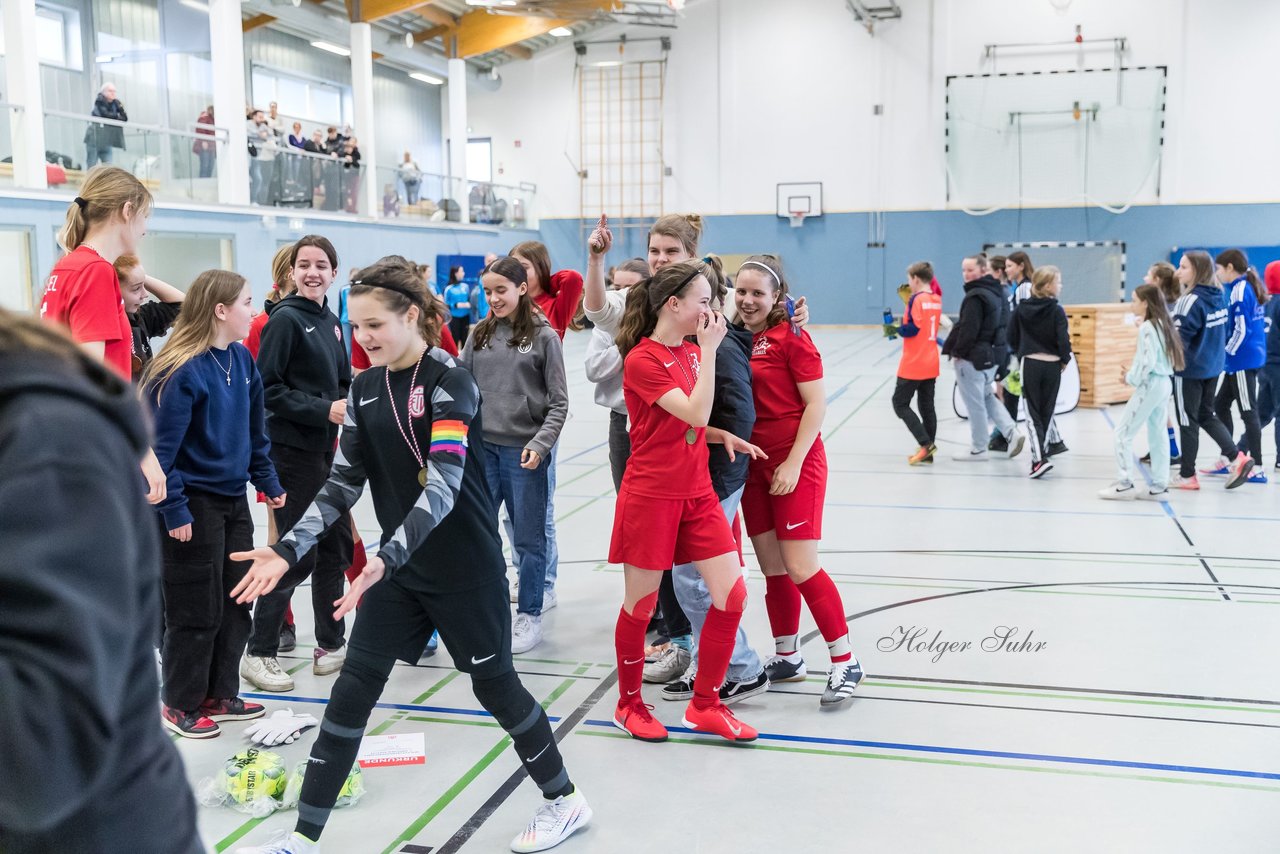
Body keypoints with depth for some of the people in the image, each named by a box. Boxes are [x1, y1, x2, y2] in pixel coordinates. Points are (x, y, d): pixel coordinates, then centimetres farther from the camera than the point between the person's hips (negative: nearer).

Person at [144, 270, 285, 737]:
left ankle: (220, 694, 29)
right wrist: (174, 510, -19)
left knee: (236, 603, 15)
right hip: (194, 506, -8)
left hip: (234, 501, 8)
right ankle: (180, 704, 21)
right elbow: (160, 446, -20)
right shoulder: (181, 371, -20)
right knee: (195, 610, 3)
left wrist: (268, 482, 15)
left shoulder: (242, 360, 5)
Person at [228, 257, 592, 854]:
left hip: (466, 568, -6)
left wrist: (387, 558, -38)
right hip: (399, 565, 6)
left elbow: (445, 481, -27)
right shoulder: (365, 388, 4)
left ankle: (565, 801, 28)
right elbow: (344, 481, 6)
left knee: (494, 683, 6)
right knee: (352, 689, 5)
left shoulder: (448, 380, -17)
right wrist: (287, 550, -4)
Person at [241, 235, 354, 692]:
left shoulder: (330, 321, 11)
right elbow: (266, 389, -16)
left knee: (336, 547, 13)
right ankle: (259, 652, 11)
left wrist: (350, 403, -2)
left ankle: (330, 645, 26)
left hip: (325, 449, 8)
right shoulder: (285, 319, -11)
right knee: (296, 555, -3)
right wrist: (324, 410, -21)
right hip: (292, 452, -8)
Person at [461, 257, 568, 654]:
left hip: (524, 451, -4)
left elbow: (558, 402, -4)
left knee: (528, 538, 6)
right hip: (482, 447, 4)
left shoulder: (544, 337, -2)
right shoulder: (480, 335, 8)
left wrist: (540, 444, -15)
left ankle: (530, 616, 19)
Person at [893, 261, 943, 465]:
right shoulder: (936, 300, 10)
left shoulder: (917, 299, -13)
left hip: (913, 365, -8)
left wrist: (895, 328, -3)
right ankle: (927, 453, 11)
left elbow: (912, 329, -20)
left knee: (900, 404, 1)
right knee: (927, 407, 10)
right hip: (931, 364, 8)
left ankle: (926, 444, -9)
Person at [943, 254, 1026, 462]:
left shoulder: (975, 297, -19)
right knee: (986, 397, 23)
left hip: (973, 357, -10)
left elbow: (968, 329, -22)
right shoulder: (996, 292, 11)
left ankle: (978, 450, 9)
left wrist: (958, 351, -10)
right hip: (992, 355, 10)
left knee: (975, 404, 1)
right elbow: (1003, 325, 17)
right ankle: (1011, 431, 9)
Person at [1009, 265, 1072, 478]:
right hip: (1052, 365, -1)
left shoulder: (1020, 309, -1)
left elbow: (1012, 337, 4)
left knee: (1033, 413, 2)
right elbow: (1063, 339, -13)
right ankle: (1041, 455, 20)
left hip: (1029, 364, 1)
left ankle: (1039, 458, -13)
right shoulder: (1056, 310, -10)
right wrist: (1064, 360, 4)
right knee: (1047, 412, 13)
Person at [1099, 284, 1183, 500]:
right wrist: (1133, 373, 10)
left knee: (1123, 432, -2)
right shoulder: (1163, 324, 12)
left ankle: (1125, 484, -1)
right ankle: (1159, 486, 14)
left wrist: (1131, 378, -8)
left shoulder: (1147, 328, -16)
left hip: (1150, 385, -9)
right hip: (1164, 383, 9)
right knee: (1156, 435, 12)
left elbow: (1148, 362, -22)